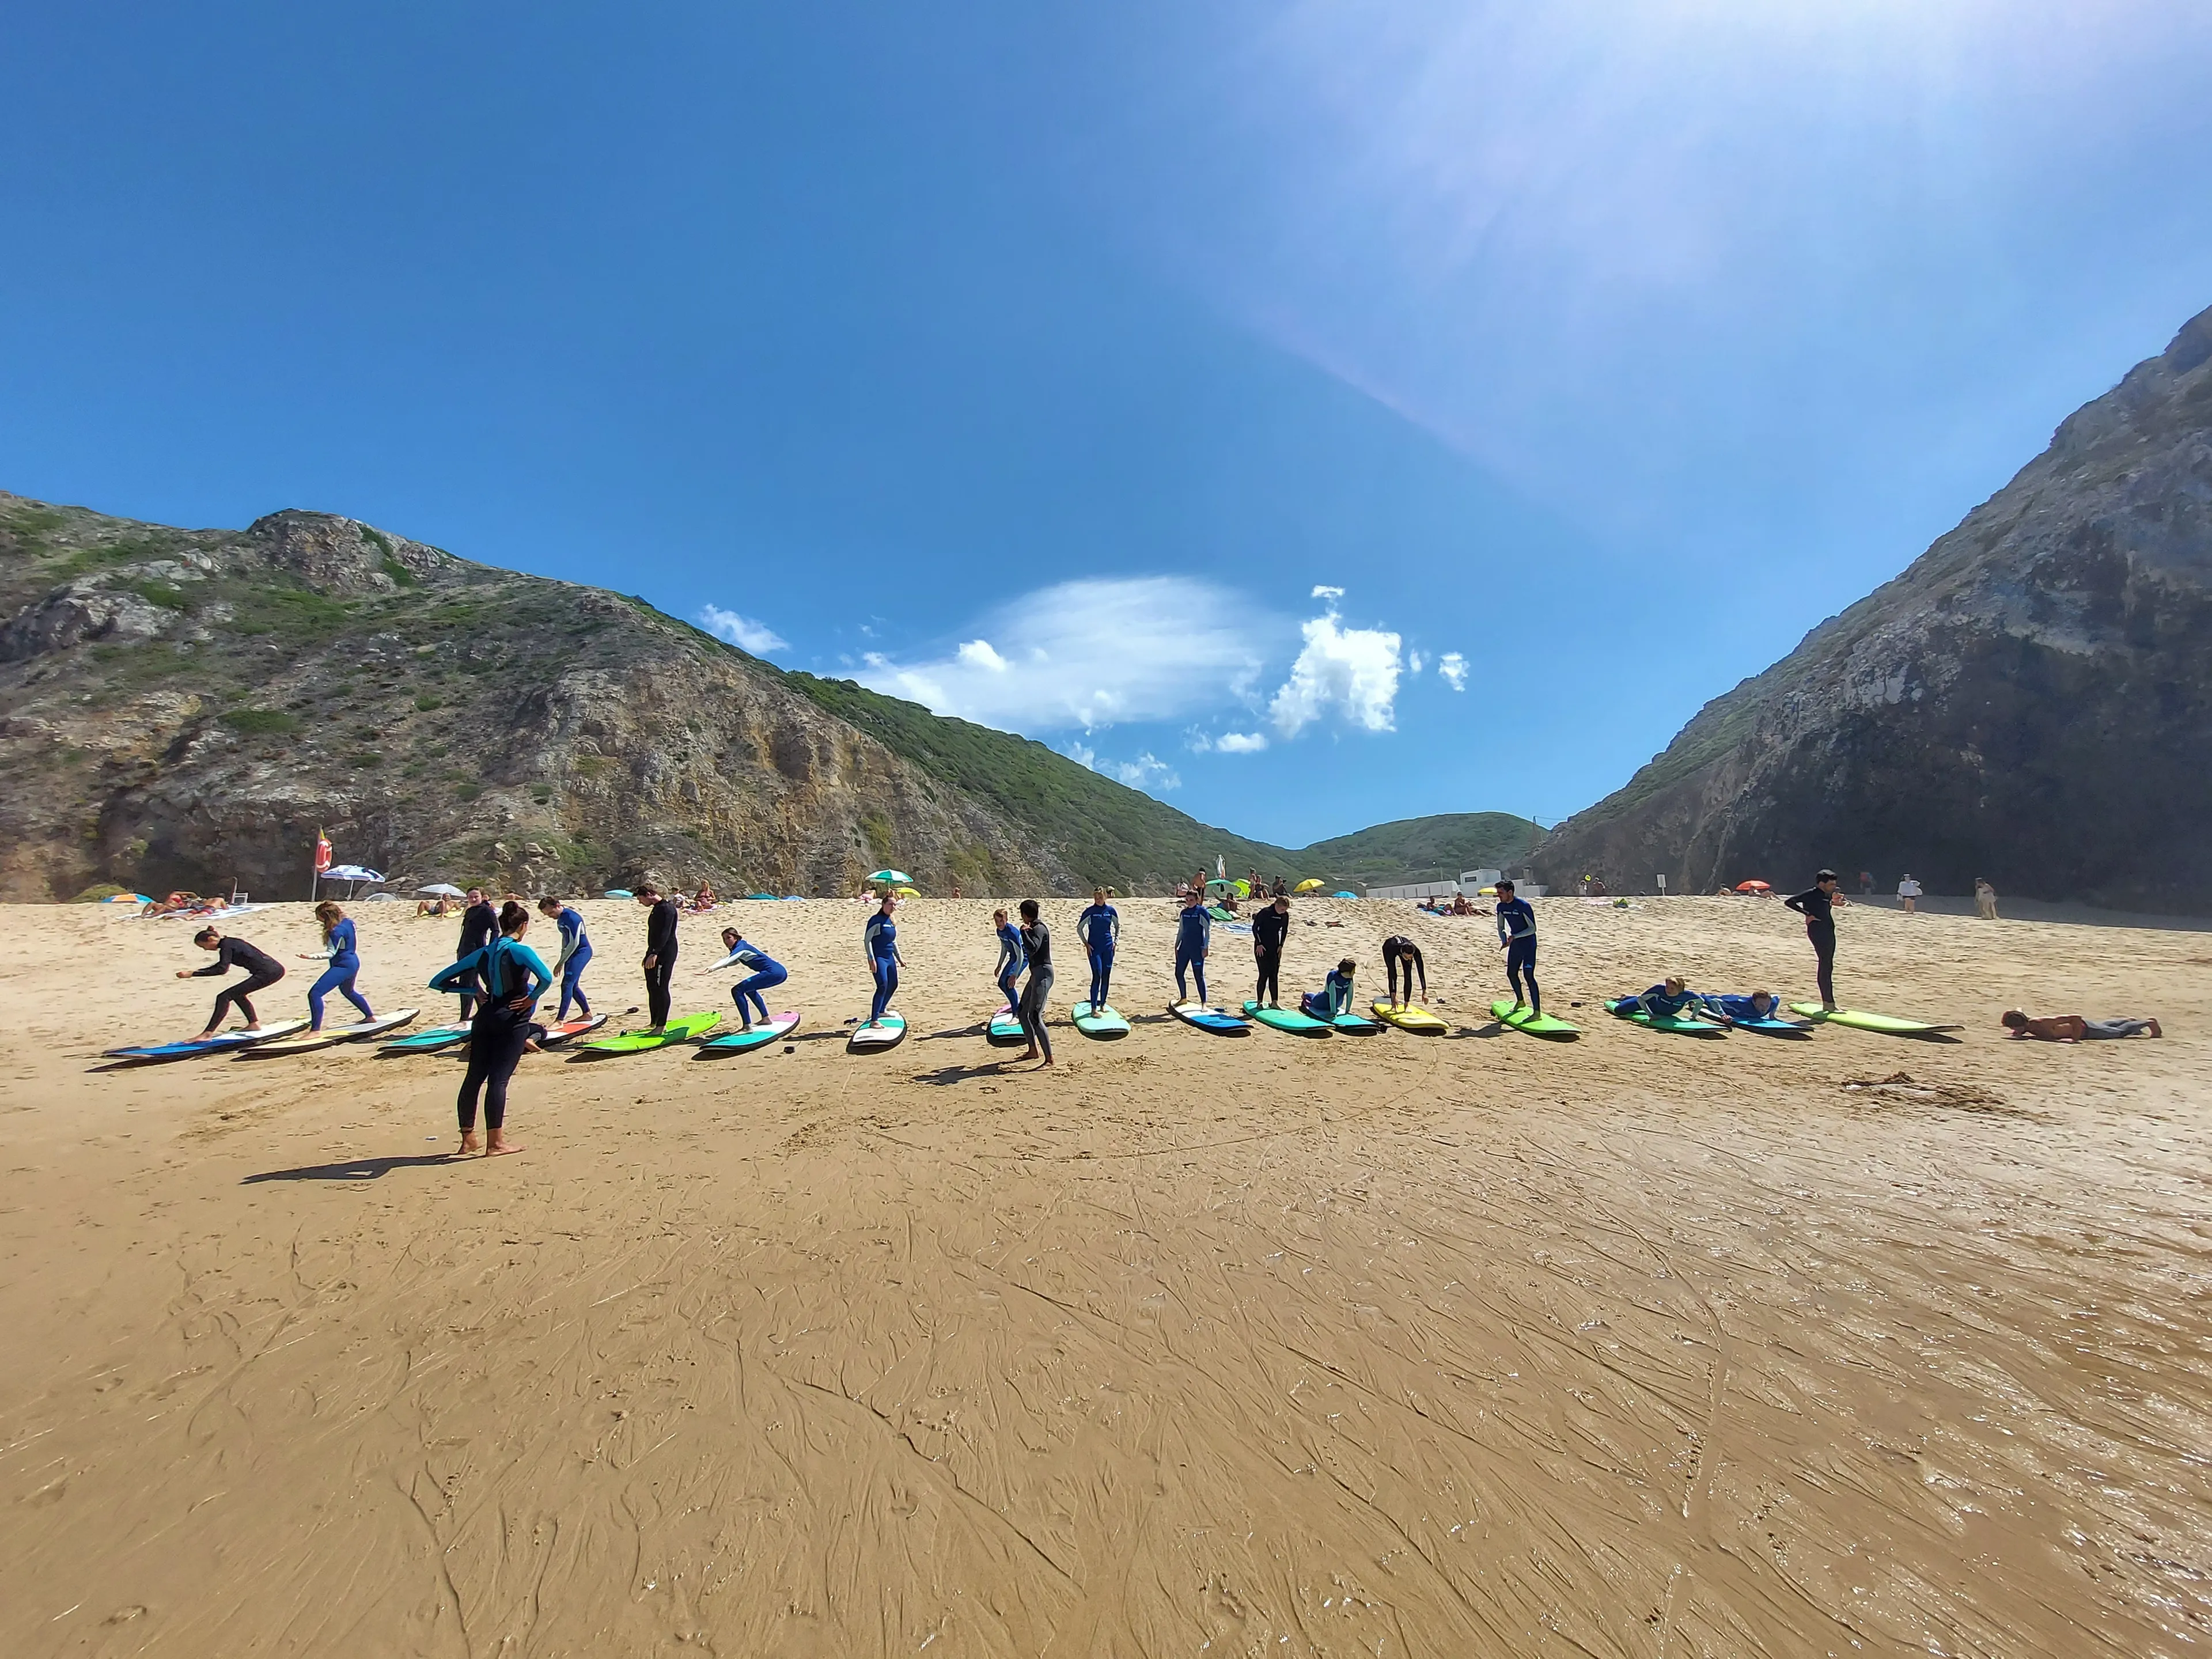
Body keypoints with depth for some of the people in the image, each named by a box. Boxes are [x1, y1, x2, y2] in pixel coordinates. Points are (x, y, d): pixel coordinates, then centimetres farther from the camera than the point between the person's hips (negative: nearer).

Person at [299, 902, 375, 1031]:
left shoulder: (336, 931, -22)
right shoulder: (348, 922, 3)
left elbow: (331, 953, -22)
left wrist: (310, 956, -32)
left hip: (342, 966, -10)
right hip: (353, 963, 10)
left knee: (315, 994, -12)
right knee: (348, 992, 32)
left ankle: (316, 1030, -12)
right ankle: (370, 1016, 43)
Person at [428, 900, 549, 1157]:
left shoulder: (483, 953, 7)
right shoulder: (520, 951, -12)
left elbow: (439, 981, 12)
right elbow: (546, 978, -30)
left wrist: (477, 991, 10)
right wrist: (531, 999, -13)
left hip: (486, 1018, 6)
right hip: (513, 1020, -6)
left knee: (474, 1077, 11)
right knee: (498, 1078, -5)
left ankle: (468, 1139, 21)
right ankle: (496, 1142, 1)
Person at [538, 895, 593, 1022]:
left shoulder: (572, 917, -21)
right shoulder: (560, 918, 8)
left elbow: (574, 943, -21)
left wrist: (561, 963, -15)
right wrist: (562, 960, 19)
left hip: (582, 951, -10)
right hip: (572, 952, 10)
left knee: (567, 984, -13)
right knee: (573, 986, 13)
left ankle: (559, 1020, -11)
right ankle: (587, 1013, 25)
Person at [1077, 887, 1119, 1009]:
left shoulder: (1111, 910, 2)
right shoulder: (1090, 912, -5)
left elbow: (1118, 927, 15)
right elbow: (1079, 928, 1)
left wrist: (1116, 941, 5)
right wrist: (1086, 943, -5)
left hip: (1108, 948, 4)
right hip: (1094, 948, -3)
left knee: (1106, 977, 8)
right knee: (1097, 976, -10)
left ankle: (1102, 1005, 22)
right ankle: (1093, 1009, -6)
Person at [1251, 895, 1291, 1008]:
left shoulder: (1285, 915, -2)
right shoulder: (1265, 912, -18)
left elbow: (1285, 931, 12)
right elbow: (1255, 927, -12)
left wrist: (1281, 946, 5)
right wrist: (1259, 944, -13)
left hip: (1275, 947, 5)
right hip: (1261, 947, -5)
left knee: (1274, 975, 5)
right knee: (1264, 974, -5)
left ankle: (1275, 1001, 10)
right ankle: (1260, 1002, 4)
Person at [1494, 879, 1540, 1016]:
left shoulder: (1523, 906, -21)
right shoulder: (1501, 907, 0)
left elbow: (1533, 928, -18)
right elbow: (1501, 927, 11)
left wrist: (1515, 936, -28)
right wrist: (1504, 940, -7)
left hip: (1528, 944, -8)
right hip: (1515, 944, 8)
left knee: (1529, 976, -15)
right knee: (1511, 973, 16)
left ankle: (1537, 1011, -13)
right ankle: (1520, 1001, 38)